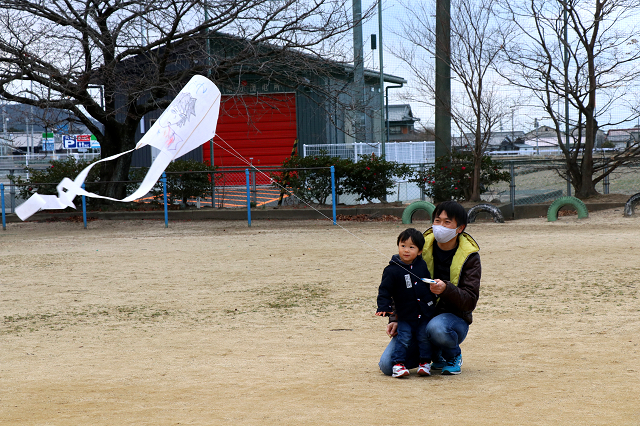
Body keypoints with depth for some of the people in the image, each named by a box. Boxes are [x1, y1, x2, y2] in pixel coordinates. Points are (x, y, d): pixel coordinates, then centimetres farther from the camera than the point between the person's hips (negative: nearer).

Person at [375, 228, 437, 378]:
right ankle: (398, 365, -2)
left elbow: (429, 284, 19)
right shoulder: (392, 270, -8)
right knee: (403, 338, -9)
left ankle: (425, 363, 15)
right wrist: (384, 307, -17)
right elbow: (384, 290, -7)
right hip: (405, 315, -3)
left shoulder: (422, 265, 4)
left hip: (425, 313, 3)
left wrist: (433, 300, 23)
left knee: (424, 338, 3)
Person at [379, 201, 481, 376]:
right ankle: (432, 353, 14)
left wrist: (446, 289, -33)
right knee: (388, 365, -17)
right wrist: (395, 320, -6)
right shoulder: (422, 247, 0)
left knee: (436, 328, -41)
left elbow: (470, 301, -13)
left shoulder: (469, 256, -7)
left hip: (454, 317, -3)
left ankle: (454, 356, -4)